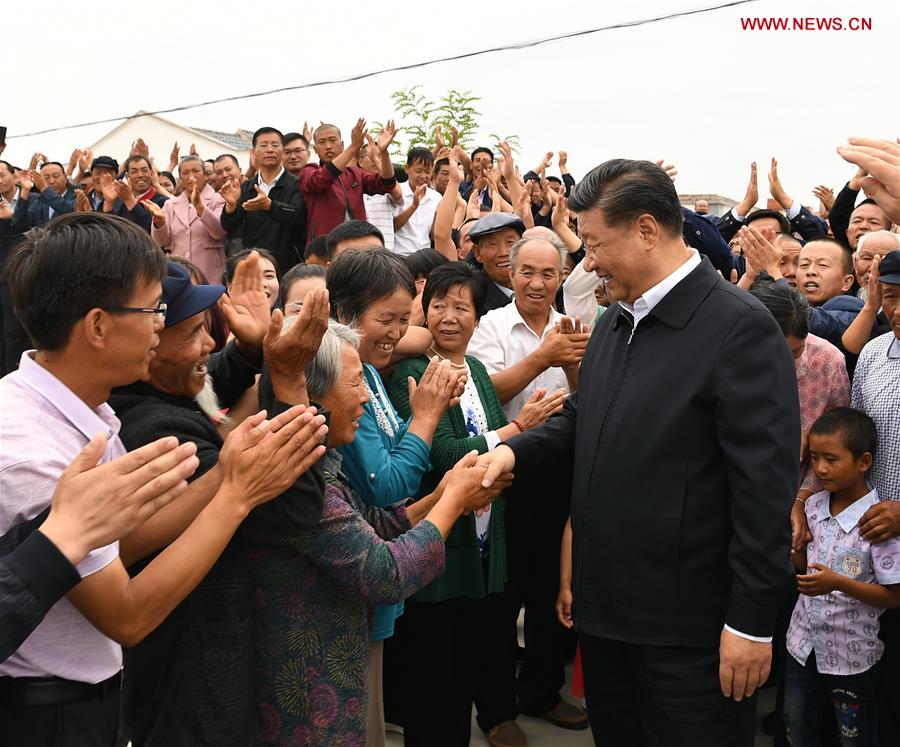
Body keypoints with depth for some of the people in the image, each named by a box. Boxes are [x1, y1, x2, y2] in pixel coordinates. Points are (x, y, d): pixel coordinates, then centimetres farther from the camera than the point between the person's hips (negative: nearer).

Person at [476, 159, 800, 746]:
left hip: (689, 626, -7)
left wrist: (752, 621, -17)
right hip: (605, 607, 7)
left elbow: (767, 485, -18)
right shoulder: (614, 321, 10)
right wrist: (517, 451, -1)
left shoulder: (740, 327, -16)